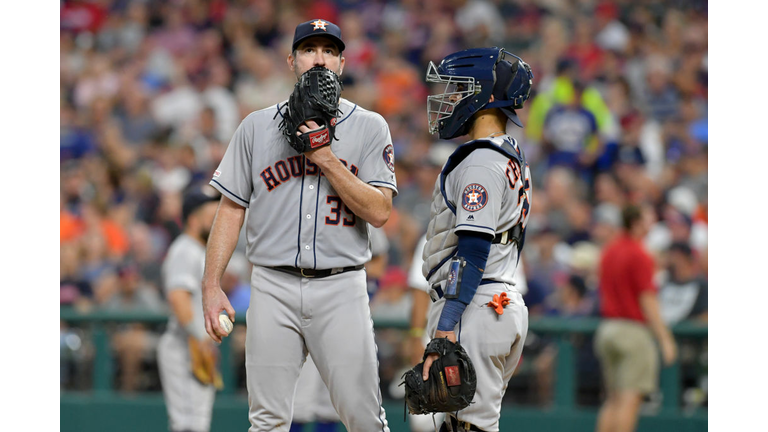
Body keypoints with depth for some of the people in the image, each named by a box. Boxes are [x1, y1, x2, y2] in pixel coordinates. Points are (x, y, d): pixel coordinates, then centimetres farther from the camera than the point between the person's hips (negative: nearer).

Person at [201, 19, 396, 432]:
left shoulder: (369, 127, 5)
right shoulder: (256, 126, 10)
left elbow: (379, 212, -4)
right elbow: (231, 208, 10)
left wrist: (327, 160, -13)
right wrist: (211, 286, 1)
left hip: (340, 289, -1)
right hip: (274, 288, 1)